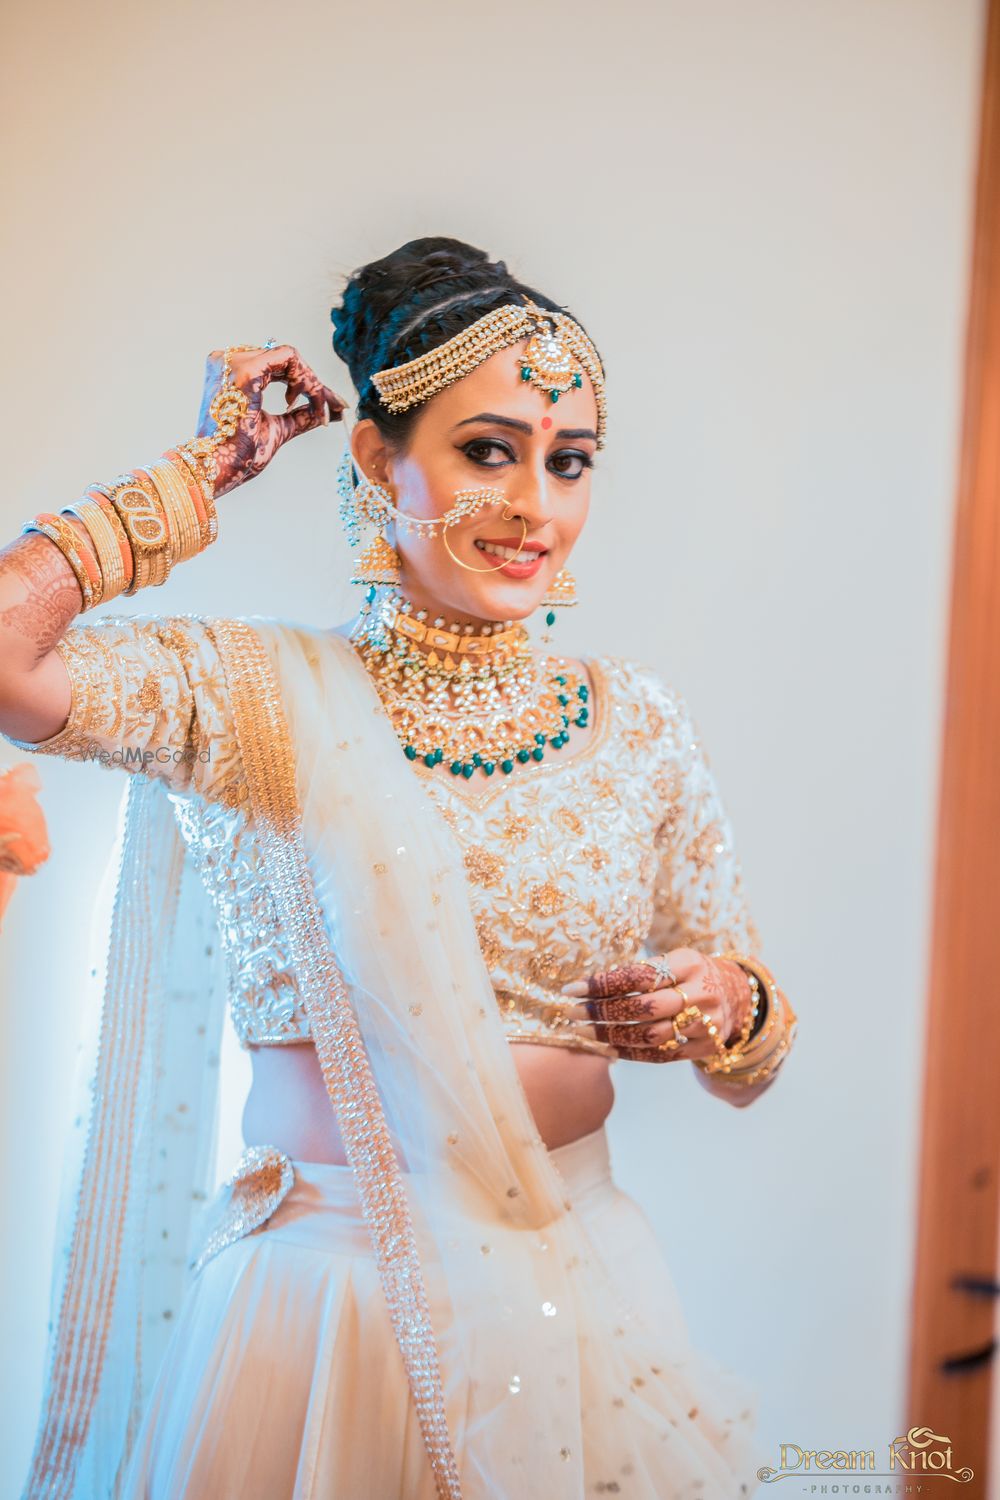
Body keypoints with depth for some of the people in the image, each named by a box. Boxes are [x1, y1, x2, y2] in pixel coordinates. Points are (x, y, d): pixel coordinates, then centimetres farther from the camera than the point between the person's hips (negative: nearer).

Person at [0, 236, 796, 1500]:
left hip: (577, 1290, 3)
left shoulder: (636, 723, 1)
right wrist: (203, 469, -12)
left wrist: (727, 1006, -15)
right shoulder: (262, 695, -7)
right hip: (319, 1295, -3)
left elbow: (751, 1062, 9)